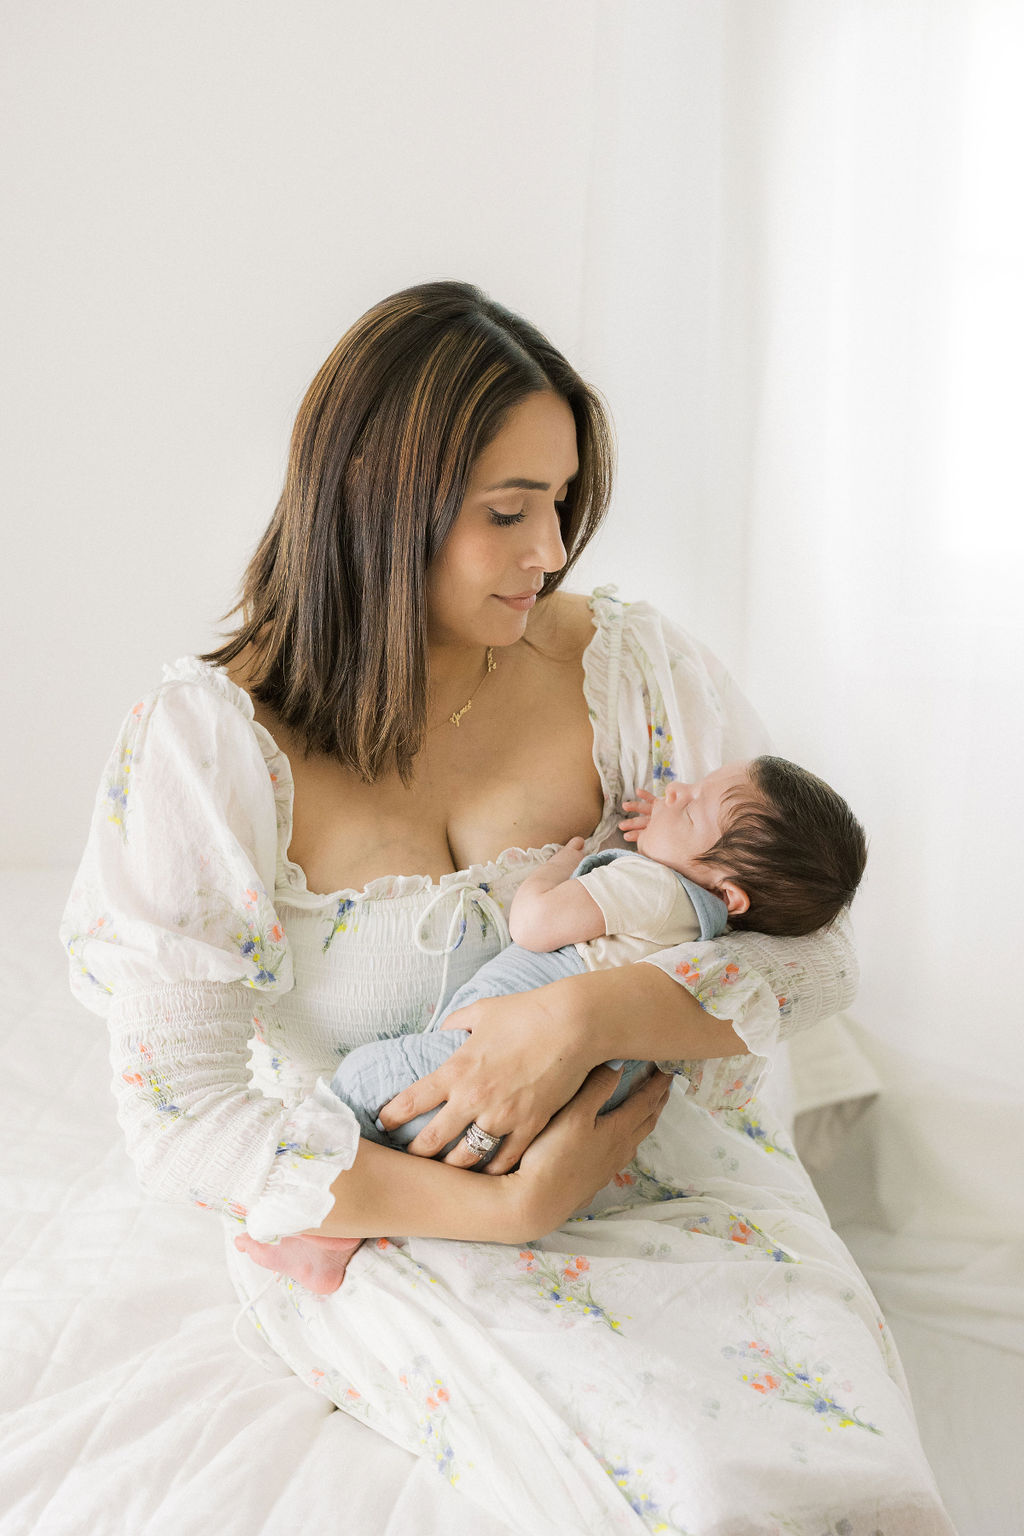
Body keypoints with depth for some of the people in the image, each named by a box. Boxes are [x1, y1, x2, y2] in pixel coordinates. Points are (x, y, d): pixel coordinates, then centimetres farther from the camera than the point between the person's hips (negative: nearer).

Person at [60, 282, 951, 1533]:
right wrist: (502, 1212, -22)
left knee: (822, 1409, -24)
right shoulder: (205, 740, -13)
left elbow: (813, 950, -6)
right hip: (379, 1206, -2)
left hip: (645, 1140, 3)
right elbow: (179, 1113, -14)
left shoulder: (629, 665, -6)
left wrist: (592, 1013, -26)